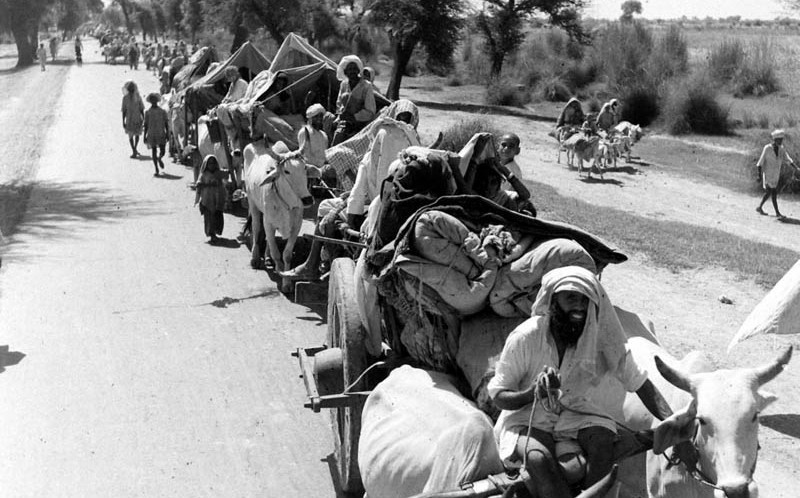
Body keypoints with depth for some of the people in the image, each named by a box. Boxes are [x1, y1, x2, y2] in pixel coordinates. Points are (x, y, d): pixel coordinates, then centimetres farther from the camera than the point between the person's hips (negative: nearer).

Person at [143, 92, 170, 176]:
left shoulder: (162, 111, 1)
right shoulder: (147, 112, 2)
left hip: (161, 134, 0)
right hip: (151, 134, 0)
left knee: (162, 151, -2)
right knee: (154, 152, 4)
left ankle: (159, 159, 20)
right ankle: (156, 170, 3)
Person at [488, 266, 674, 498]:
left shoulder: (601, 338, -10)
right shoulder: (524, 338, -16)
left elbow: (640, 383, -3)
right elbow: (498, 395, -10)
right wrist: (534, 393, -30)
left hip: (580, 415, 2)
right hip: (529, 418, -2)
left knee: (602, 443, -30)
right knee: (539, 459, -34)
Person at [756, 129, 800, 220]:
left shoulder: (781, 148, 3)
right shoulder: (767, 148, -13)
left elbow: (788, 159, -2)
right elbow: (761, 161, -9)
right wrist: (759, 173, -10)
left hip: (776, 175, 6)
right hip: (768, 174, -6)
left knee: (768, 192, 12)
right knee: (773, 192, -11)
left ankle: (759, 207, 28)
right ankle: (777, 213, -10)